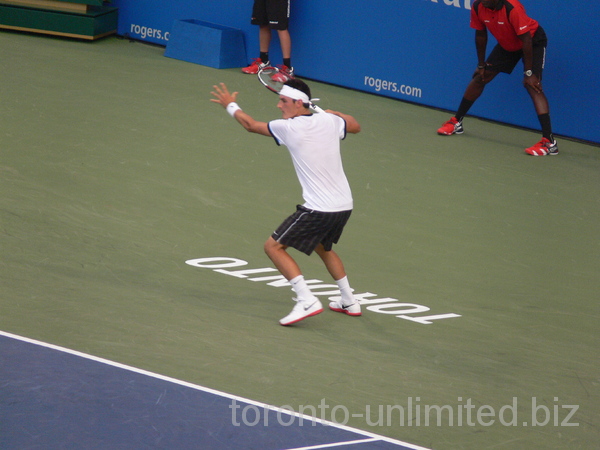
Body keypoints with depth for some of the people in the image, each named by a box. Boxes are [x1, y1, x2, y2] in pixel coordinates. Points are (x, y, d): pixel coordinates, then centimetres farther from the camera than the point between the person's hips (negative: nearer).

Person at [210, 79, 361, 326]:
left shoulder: (289, 128, -12)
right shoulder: (329, 122, 3)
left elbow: (251, 125, 4)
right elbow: (355, 126, 25)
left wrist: (230, 105, 20)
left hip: (317, 209, -8)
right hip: (344, 205, 8)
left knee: (274, 246, -1)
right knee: (322, 247, 33)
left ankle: (307, 301, -12)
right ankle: (349, 302, 36)